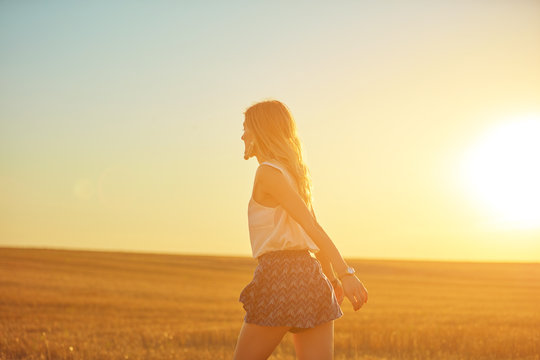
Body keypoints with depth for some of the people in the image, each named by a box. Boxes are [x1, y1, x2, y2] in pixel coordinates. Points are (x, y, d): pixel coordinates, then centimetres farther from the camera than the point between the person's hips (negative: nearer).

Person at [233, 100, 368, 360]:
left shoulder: (268, 172, -8)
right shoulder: (294, 173, 18)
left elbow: (312, 227, -16)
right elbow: (313, 230, 23)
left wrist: (345, 274, -22)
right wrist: (333, 279, 29)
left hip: (278, 275, -8)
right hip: (310, 274, 8)